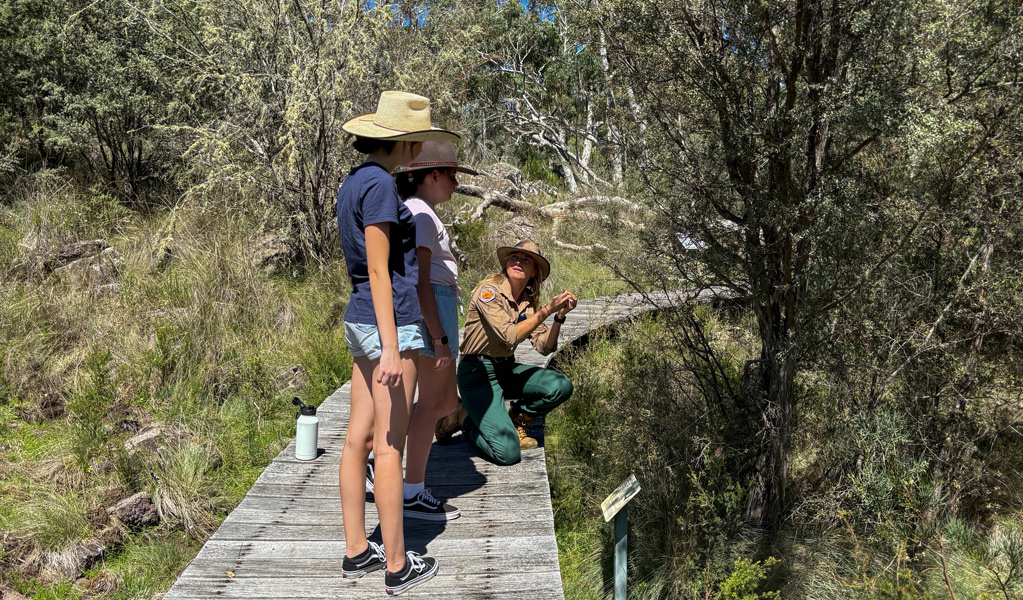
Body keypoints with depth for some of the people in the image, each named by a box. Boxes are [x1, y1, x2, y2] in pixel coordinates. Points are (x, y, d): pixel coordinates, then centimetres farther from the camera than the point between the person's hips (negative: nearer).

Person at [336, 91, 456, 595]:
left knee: (359, 439, 12)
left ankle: (356, 551, 23)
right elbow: (379, 270, -19)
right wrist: (391, 346, -20)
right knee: (389, 446, -2)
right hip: (389, 322, -10)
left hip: (359, 321, 10)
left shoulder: (354, 180, 14)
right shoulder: (379, 184, -14)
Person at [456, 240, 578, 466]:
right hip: (478, 372, -7)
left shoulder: (529, 301, 4)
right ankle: (471, 424, 12)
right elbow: (510, 335, -25)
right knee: (508, 453, -20)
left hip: (507, 369, 7)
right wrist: (547, 309, -22)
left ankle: (517, 420, 10)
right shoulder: (489, 290, -16)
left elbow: (544, 347, -1)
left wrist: (559, 316, -16)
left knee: (562, 387, -17)